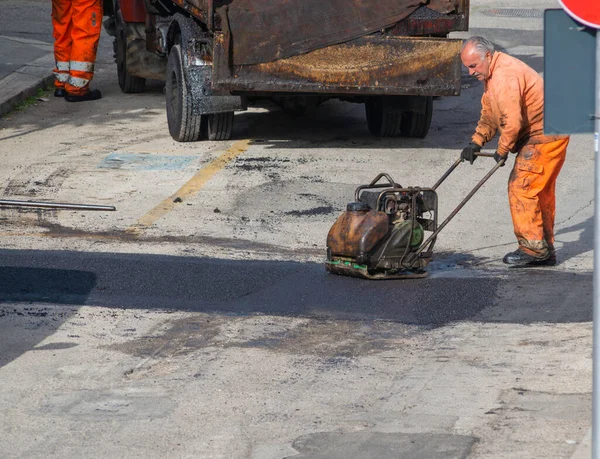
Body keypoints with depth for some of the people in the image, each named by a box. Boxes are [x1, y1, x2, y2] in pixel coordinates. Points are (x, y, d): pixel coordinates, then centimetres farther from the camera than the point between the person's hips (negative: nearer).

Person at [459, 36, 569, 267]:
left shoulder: (506, 75, -24)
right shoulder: (490, 74, 11)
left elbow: (512, 121, -28)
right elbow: (489, 114, 20)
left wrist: (502, 150, -13)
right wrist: (476, 142, 7)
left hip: (545, 135, -11)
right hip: (540, 134, 11)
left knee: (521, 187, -13)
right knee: (541, 191, 13)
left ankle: (533, 246, -10)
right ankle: (545, 251, 19)